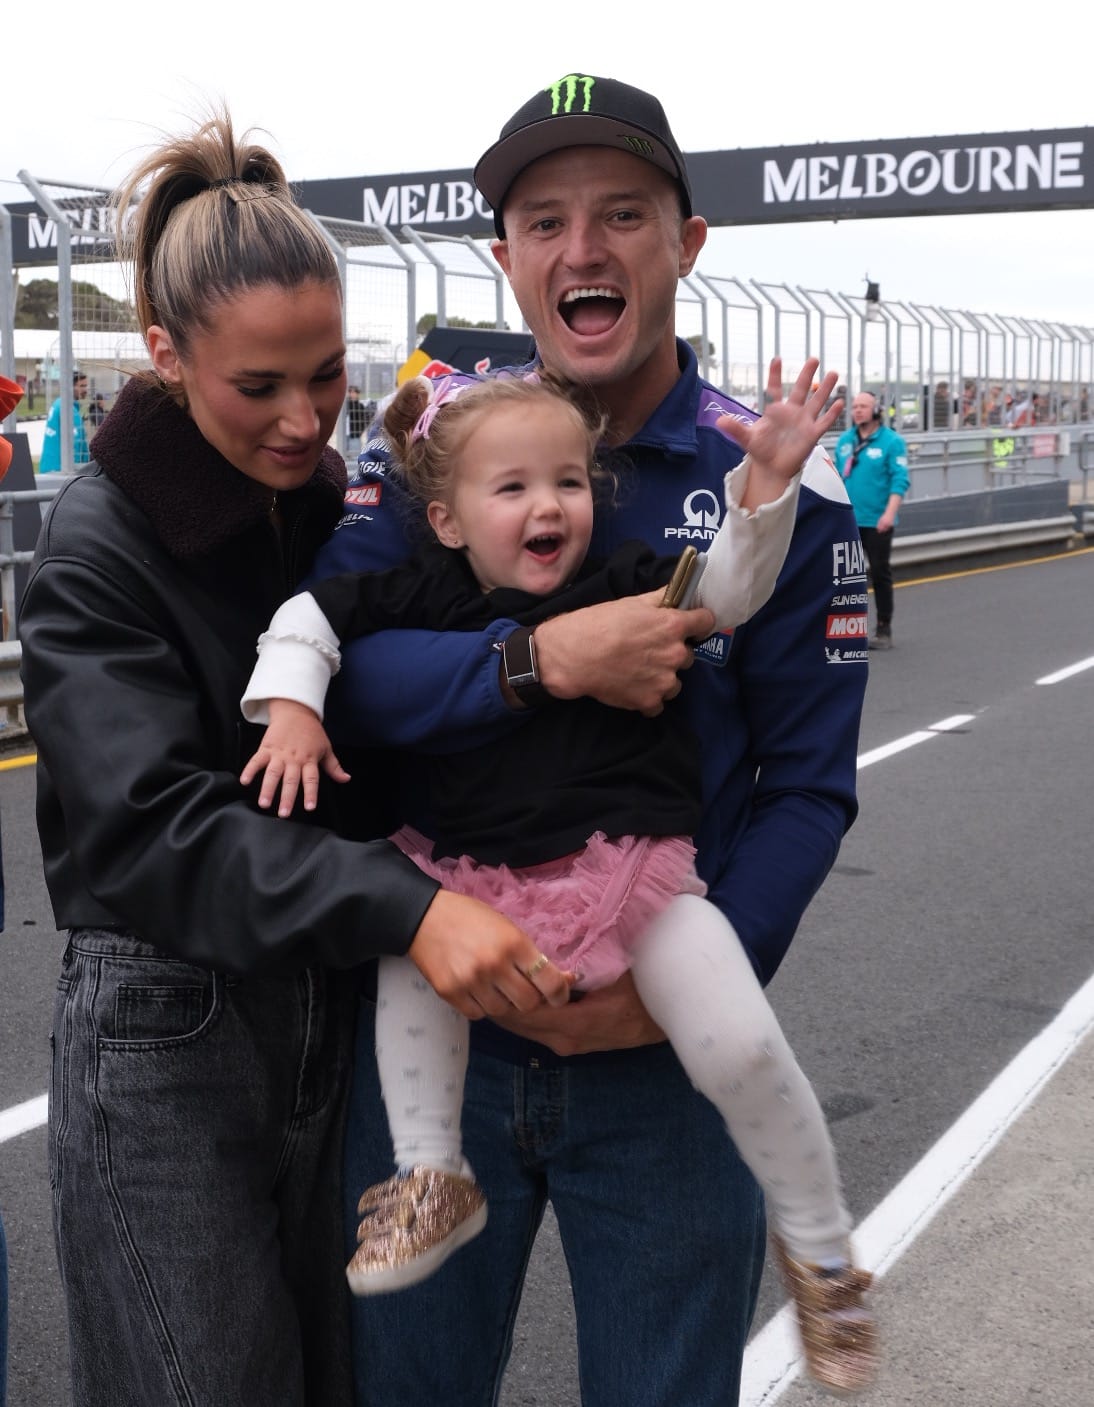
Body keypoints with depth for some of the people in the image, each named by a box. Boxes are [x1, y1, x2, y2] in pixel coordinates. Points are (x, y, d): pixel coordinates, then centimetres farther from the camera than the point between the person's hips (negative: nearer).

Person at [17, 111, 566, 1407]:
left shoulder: (340, 510, 4)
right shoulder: (98, 542, -13)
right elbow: (150, 825, -26)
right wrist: (404, 908, -37)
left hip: (342, 1016, 5)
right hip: (165, 1039, -5)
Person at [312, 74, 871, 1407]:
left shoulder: (780, 485, -5)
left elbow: (808, 784, -5)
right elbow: (323, 665, -15)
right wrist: (540, 662, -29)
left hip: (661, 1048, -1)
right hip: (432, 1018, 1)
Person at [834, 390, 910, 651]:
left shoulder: (892, 441, -7)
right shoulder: (844, 441, 9)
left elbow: (900, 481, -13)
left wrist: (890, 514, -23)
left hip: (877, 521, -5)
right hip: (847, 521, 5)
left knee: (881, 574, 3)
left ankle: (883, 630, 12)